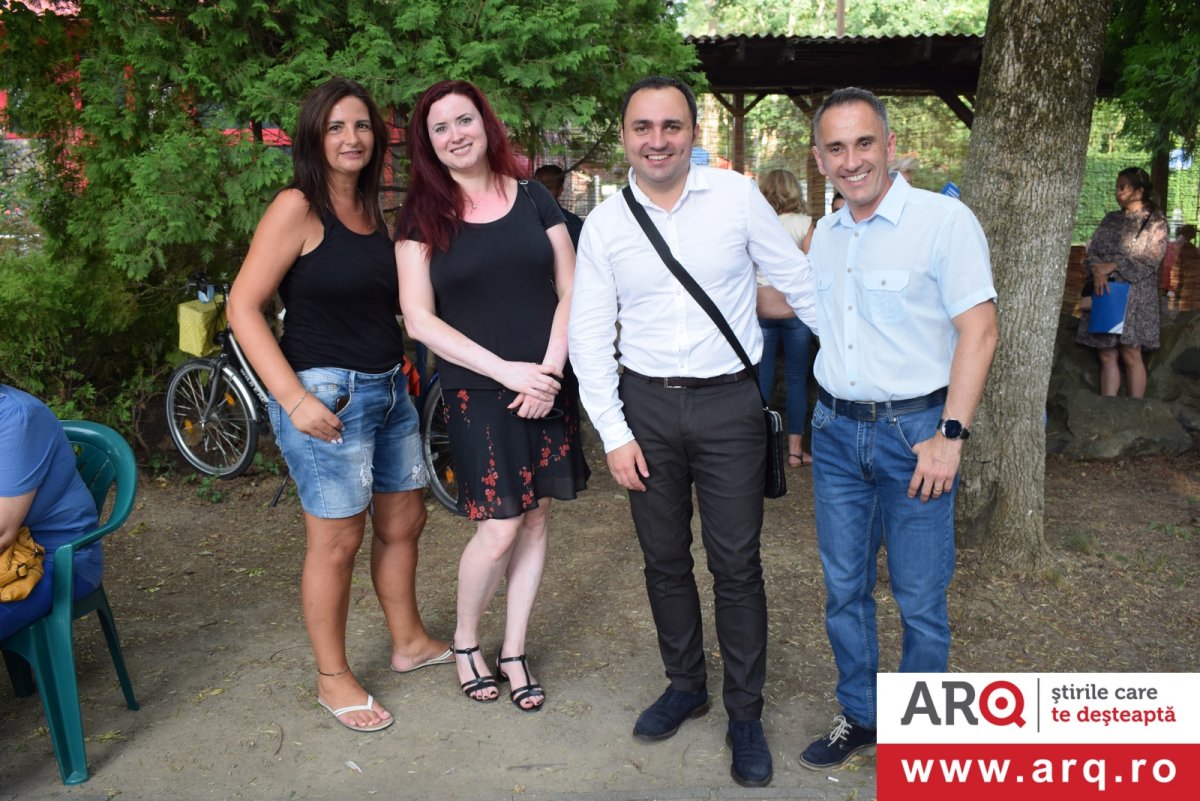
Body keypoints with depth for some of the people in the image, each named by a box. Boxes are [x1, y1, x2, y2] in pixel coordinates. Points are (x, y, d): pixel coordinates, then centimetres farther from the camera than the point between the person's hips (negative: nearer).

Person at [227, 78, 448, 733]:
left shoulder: (374, 211, 11)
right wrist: (294, 399, -21)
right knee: (337, 540, 2)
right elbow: (243, 307, -15)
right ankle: (332, 679, 20)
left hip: (389, 388, 8)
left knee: (403, 521, 17)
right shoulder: (297, 208, -11)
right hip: (325, 395, -7)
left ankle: (410, 642, 37)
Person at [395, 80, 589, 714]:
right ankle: (465, 642, 22)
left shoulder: (534, 199, 7)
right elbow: (420, 319, -5)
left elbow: (570, 291, 6)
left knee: (537, 517, 7)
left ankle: (514, 653, 24)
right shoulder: (422, 218, 1)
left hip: (547, 385, 3)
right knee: (499, 529, -6)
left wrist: (549, 368, -9)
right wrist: (508, 371, -13)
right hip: (476, 392, -2)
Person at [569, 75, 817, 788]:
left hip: (729, 404, -2)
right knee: (665, 560, 14)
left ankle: (746, 712, 22)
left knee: (737, 564, 4)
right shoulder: (604, 224, 1)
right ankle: (686, 685, 36)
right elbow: (589, 338, 3)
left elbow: (798, 282, 3)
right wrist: (614, 434, -2)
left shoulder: (737, 197, -4)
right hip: (645, 406, 2)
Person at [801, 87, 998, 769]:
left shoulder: (943, 220, -11)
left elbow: (979, 331, -13)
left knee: (920, 600, 5)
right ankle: (859, 717, 32)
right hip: (836, 432, 6)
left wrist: (950, 435, -18)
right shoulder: (825, 234, 9)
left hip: (914, 430, -5)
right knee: (844, 588, 14)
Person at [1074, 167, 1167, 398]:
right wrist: (1098, 271, -15)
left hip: (1135, 297, -4)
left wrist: (1112, 266, -15)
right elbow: (1091, 251, 6)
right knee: (1107, 356, 2)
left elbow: (1149, 261, -9)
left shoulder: (1155, 221, 1)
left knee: (1130, 355, -5)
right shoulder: (1110, 219, 15)